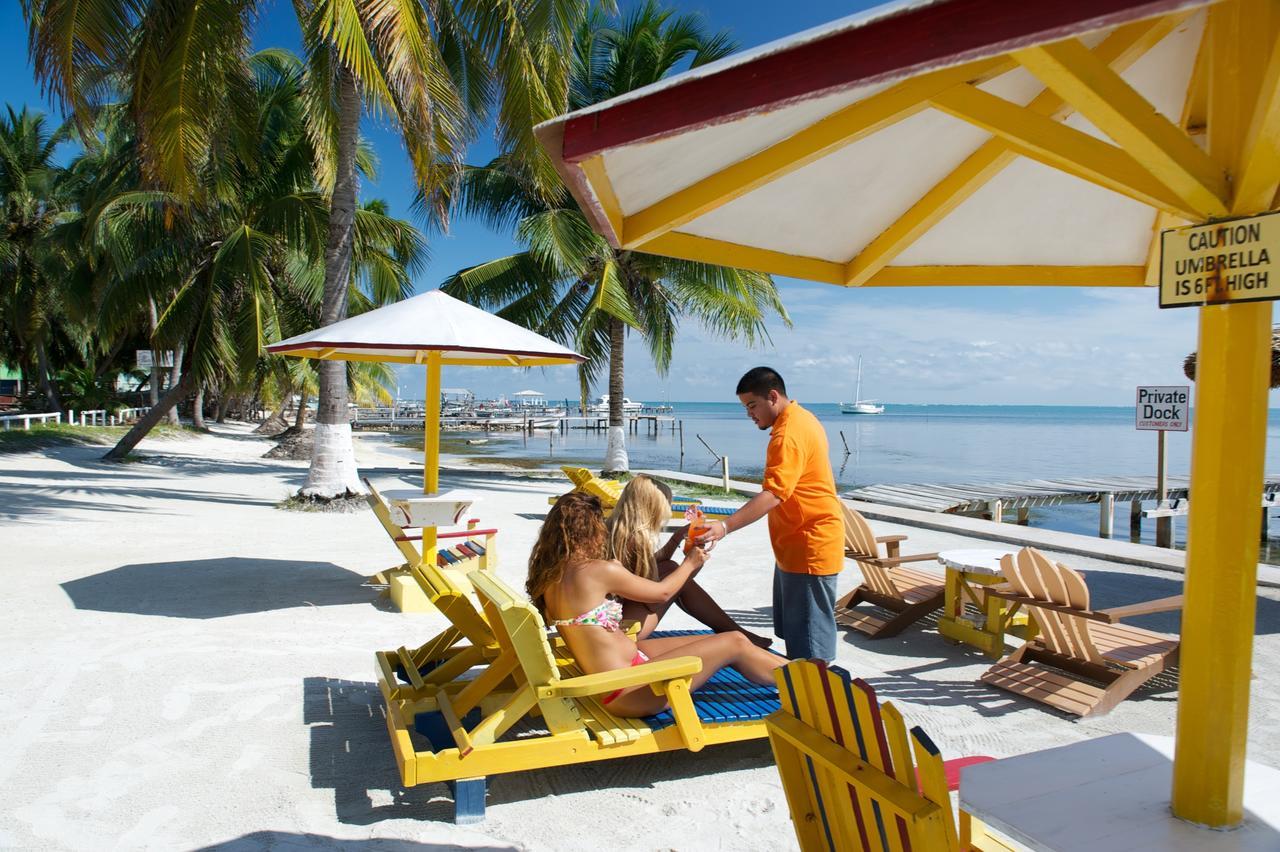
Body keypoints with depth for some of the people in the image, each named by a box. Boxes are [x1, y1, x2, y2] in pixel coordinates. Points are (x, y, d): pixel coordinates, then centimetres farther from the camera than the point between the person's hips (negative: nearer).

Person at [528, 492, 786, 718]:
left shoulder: (550, 574, 4)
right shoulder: (597, 570, -21)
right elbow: (663, 592, -6)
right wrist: (690, 563, 13)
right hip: (629, 690, -9)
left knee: (732, 641, 11)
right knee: (735, 645, -1)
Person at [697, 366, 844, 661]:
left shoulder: (789, 434, -22)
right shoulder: (801, 419, 11)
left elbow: (773, 494, -32)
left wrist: (725, 526, -39)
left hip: (810, 548, -11)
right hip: (796, 544, 11)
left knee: (809, 638, -3)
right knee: (791, 632, 18)